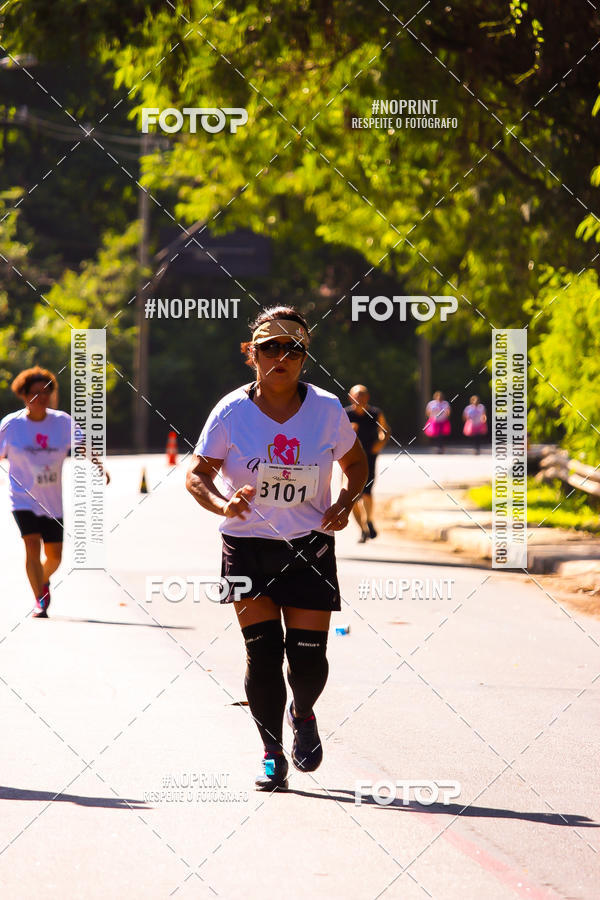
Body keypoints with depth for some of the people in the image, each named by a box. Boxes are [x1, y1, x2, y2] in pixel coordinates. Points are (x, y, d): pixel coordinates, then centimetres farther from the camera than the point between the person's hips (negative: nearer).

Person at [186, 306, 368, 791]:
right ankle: (272, 754, 9)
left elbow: (356, 464, 12)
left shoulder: (327, 409, -4)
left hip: (309, 546, 1)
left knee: (308, 655, -4)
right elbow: (196, 474, -3)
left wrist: (345, 502, -8)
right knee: (262, 651, -8)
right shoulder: (232, 411, -7)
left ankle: (303, 714, 31)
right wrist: (222, 505, -23)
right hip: (247, 546, -1)